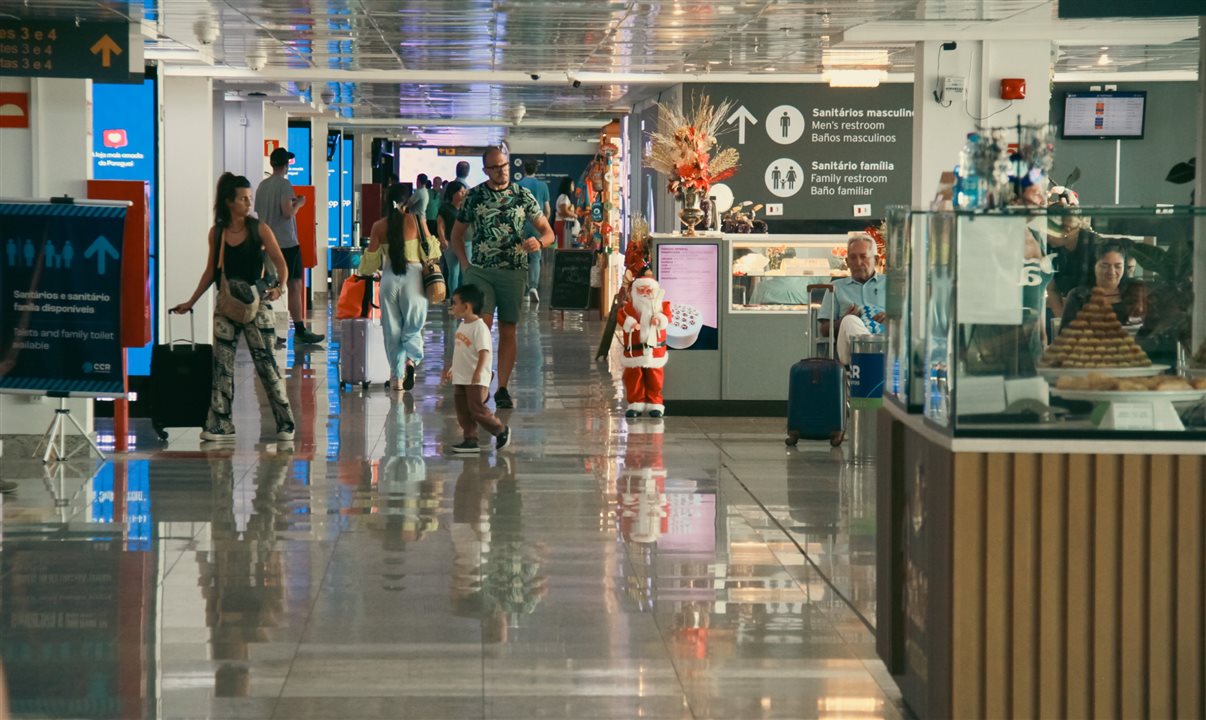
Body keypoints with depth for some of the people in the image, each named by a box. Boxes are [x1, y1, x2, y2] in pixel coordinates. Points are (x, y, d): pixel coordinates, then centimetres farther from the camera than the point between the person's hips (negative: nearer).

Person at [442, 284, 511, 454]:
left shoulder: (479, 328, -16)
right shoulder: (462, 326, 12)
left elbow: (484, 352, -24)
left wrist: (478, 371, -36)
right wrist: (451, 368, 31)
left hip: (477, 381, -9)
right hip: (460, 379, 9)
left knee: (477, 410, -8)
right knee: (463, 412, 6)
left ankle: (501, 430, 10)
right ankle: (470, 440, 10)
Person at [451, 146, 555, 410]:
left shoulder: (523, 196, 5)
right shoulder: (474, 196, 4)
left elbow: (548, 232, 7)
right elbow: (457, 234, 14)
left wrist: (538, 242, -16)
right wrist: (465, 264, 1)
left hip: (513, 272, 1)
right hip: (480, 271, -1)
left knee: (508, 331, 4)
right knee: (482, 323, -15)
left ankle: (502, 389, 10)